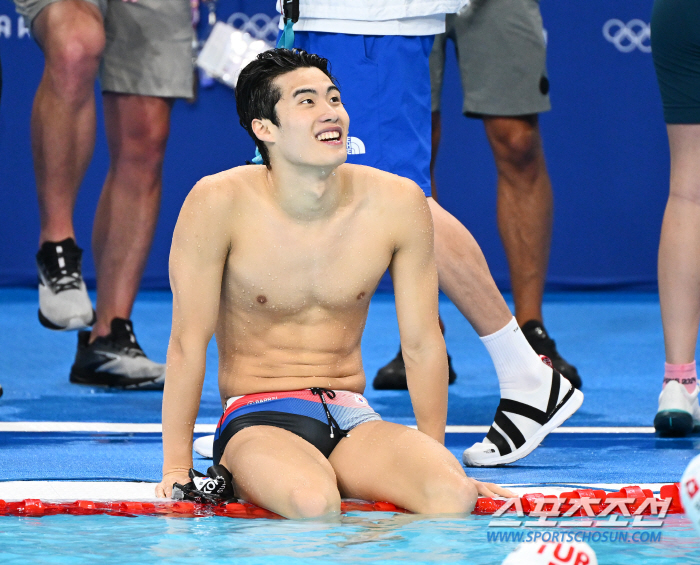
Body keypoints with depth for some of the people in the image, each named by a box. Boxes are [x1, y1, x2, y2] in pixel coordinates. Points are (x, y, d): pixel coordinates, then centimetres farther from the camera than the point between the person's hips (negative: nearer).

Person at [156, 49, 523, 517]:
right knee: (314, 504, -38)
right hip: (256, 422, -4)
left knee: (454, 495, -27)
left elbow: (422, 342, 6)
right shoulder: (221, 203, -12)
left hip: (354, 422, 4)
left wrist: (436, 458, 7)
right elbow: (189, 342, -8)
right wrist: (177, 469, -10)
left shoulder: (398, 204, -2)